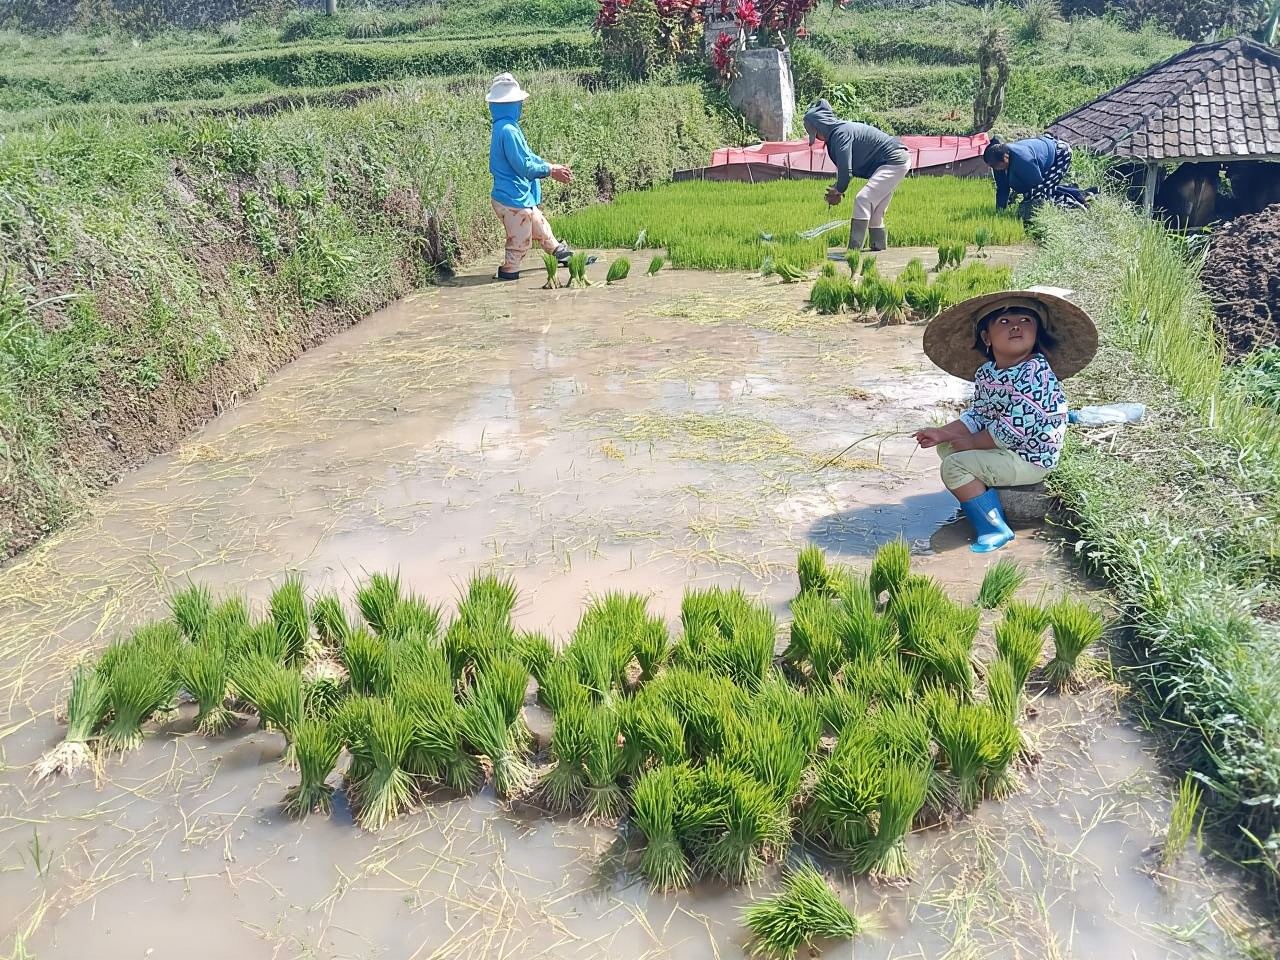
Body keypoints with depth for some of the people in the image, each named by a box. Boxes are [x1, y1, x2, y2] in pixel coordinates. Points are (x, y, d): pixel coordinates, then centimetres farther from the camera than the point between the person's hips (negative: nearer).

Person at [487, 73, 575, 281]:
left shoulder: (505, 126, 10)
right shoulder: (508, 130, -23)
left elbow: (527, 155, 17)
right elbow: (524, 166, -22)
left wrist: (551, 166, 10)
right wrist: (550, 170, -9)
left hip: (521, 197, 10)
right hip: (514, 200, -10)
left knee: (542, 230, 25)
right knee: (520, 243, 4)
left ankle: (563, 255, 40)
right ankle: (509, 272, 15)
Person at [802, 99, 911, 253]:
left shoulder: (841, 133, -19)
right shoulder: (843, 129, 13)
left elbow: (846, 169, -22)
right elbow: (843, 167, 19)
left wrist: (839, 190, -4)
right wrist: (837, 187, 4)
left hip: (894, 161, -11)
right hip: (898, 161, 11)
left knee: (863, 199, -17)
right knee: (875, 209, 16)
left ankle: (854, 250, -21)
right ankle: (879, 248, 22)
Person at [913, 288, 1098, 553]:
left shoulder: (1034, 373, -26)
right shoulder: (985, 373, 1)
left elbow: (1013, 429, -27)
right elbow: (977, 416, 9)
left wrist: (971, 443, -16)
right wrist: (943, 433, -5)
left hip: (1030, 459, -9)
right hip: (1004, 449, 9)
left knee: (954, 466, -17)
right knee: (946, 446, 16)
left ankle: (995, 528, -10)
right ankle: (979, 503, 16)